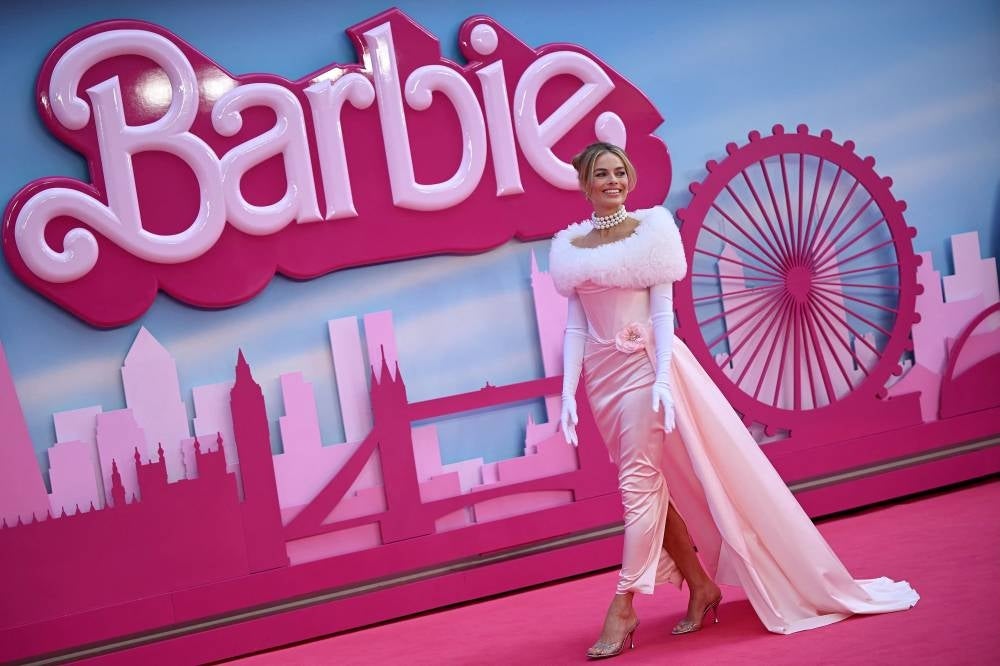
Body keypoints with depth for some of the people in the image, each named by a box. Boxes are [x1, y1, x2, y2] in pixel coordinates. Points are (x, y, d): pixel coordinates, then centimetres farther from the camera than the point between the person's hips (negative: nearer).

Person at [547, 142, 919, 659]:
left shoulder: (649, 229, -2)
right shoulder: (571, 248, 9)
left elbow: (662, 308, -7)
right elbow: (575, 327, 7)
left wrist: (662, 377, -17)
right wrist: (568, 393, -1)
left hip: (644, 364, -4)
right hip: (601, 374, 5)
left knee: (639, 482, -9)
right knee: (648, 483, 8)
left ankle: (622, 608, -5)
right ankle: (701, 585, 20)